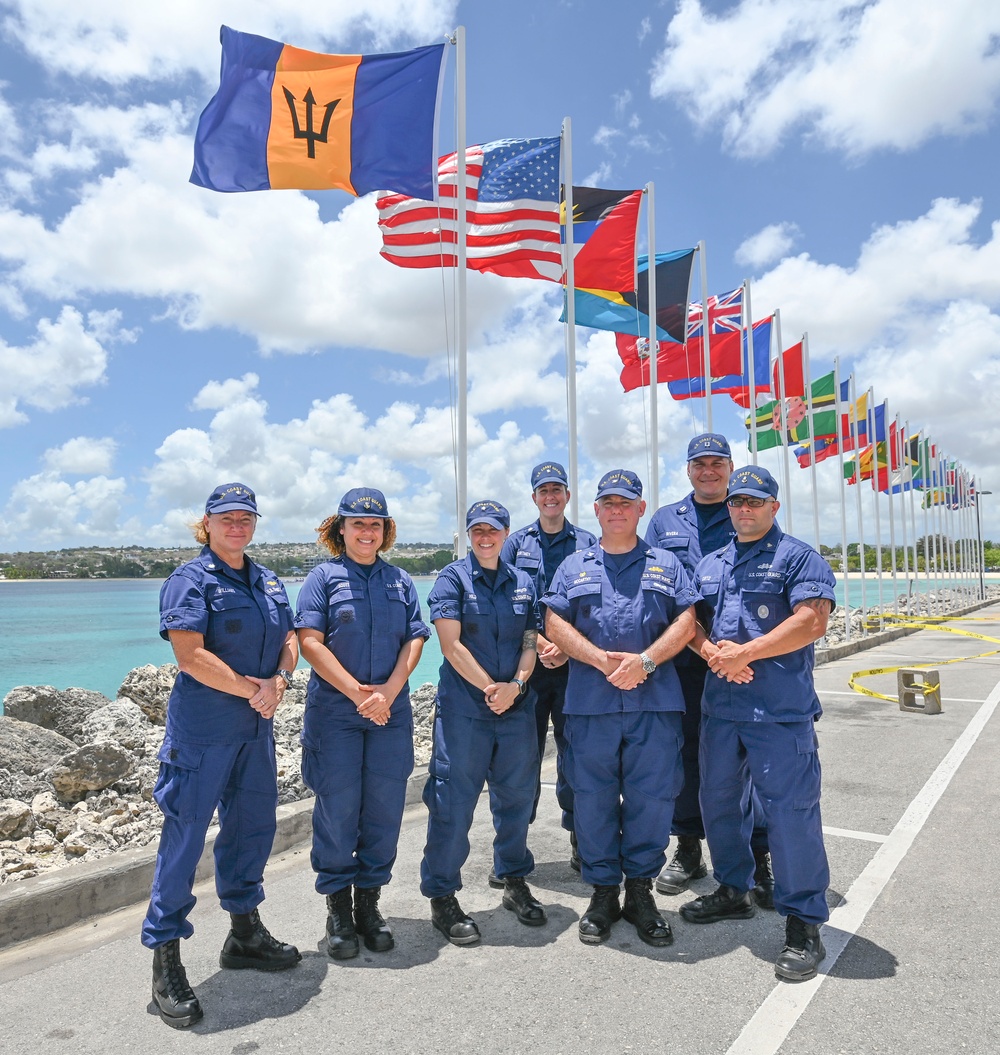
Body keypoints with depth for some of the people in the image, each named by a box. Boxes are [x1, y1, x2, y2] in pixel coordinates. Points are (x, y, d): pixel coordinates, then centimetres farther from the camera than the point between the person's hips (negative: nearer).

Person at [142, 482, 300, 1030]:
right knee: (185, 833, 0)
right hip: (202, 727, -7)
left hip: (256, 726, 7)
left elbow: (289, 640, 11)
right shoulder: (191, 579, -9)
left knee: (254, 825, 15)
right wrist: (253, 690, -16)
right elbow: (190, 656, -18)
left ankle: (245, 933, 33)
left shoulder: (268, 581, 12)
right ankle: (165, 959, 14)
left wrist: (278, 682, -9)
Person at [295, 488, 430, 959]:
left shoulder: (400, 580, 11)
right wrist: (358, 693, -15)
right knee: (337, 810, 3)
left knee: (384, 810, 7)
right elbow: (311, 642, -7)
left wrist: (389, 691, -12)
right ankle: (338, 908, 21)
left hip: (391, 712, 3)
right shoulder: (322, 577, 2)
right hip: (334, 712, -3)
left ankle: (369, 902, 24)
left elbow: (414, 640, 4)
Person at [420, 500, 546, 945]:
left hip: (517, 708, 4)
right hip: (463, 708, -4)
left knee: (516, 796, 14)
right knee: (453, 802, 0)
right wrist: (491, 687, -13)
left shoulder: (523, 582, 10)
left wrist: (516, 684, -11)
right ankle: (442, 897, 15)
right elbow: (452, 645, -10)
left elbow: (530, 642, 7)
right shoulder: (452, 579, -2)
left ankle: (515, 882, 33)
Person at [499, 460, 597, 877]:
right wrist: (539, 643, -9)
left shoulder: (588, 544, 8)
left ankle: (580, 840, 20)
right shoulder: (517, 543, 10)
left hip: (575, 664, 0)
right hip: (527, 663, 0)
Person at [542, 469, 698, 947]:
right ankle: (603, 890, 23)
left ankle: (640, 890, 22)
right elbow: (554, 624, 2)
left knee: (652, 797, 4)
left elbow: (685, 622, 2)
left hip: (655, 701, 0)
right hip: (590, 703, 1)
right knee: (593, 798, 6)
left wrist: (644, 661, -13)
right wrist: (602, 660, -12)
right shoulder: (574, 567, 13)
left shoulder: (666, 564, 13)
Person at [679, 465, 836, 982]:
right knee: (718, 802, 16)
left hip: (781, 710, -6)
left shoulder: (798, 557, -3)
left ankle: (803, 923, 12)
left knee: (789, 810, -4)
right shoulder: (709, 565, 16)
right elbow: (691, 621, 15)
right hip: (719, 704, 7)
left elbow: (812, 620, -16)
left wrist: (744, 652, -17)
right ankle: (733, 891, 35)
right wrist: (712, 652, -7)